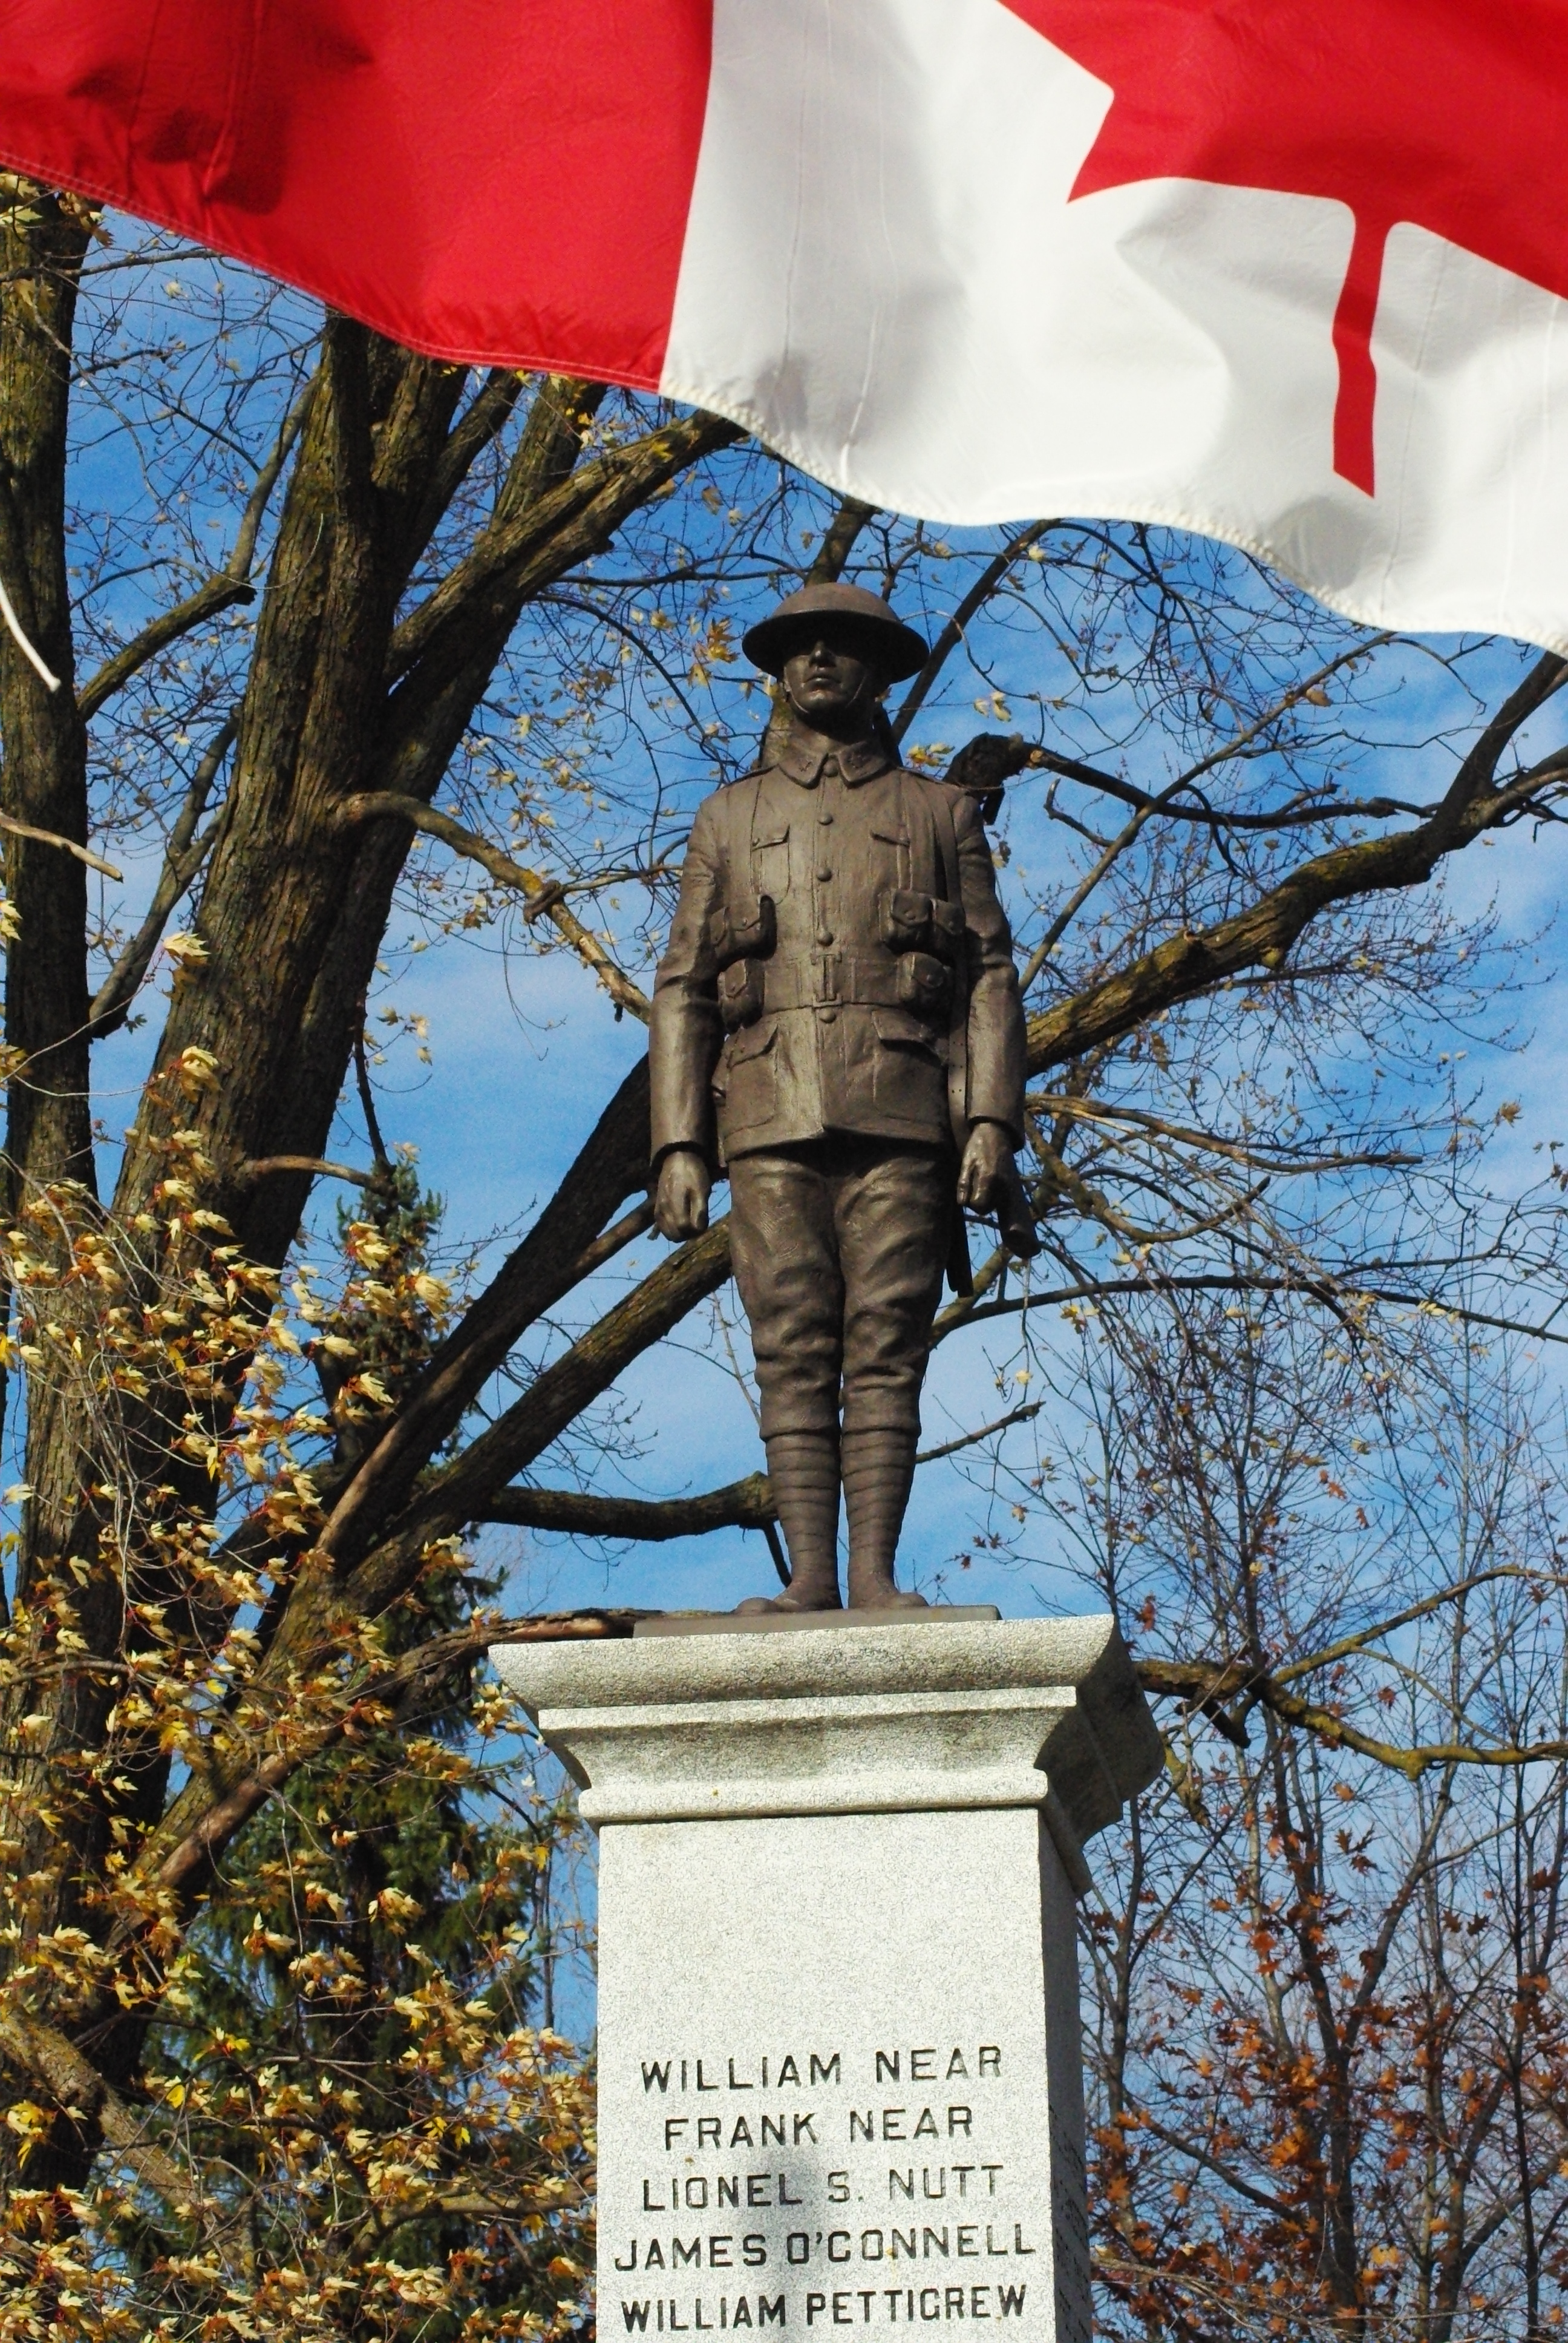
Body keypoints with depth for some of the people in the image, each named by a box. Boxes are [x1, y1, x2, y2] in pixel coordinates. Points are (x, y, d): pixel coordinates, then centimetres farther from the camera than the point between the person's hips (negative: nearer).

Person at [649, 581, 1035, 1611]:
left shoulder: (941, 813, 16)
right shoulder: (730, 819, 19)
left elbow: (991, 976, 9)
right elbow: (682, 990, 13)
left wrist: (992, 1121, -6)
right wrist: (680, 1145, 1)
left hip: (901, 1114, -1)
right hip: (773, 1117, 1)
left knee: (887, 1349, -7)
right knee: (793, 1352, -5)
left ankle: (876, 1573, -9)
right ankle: (810, 1573, -7)